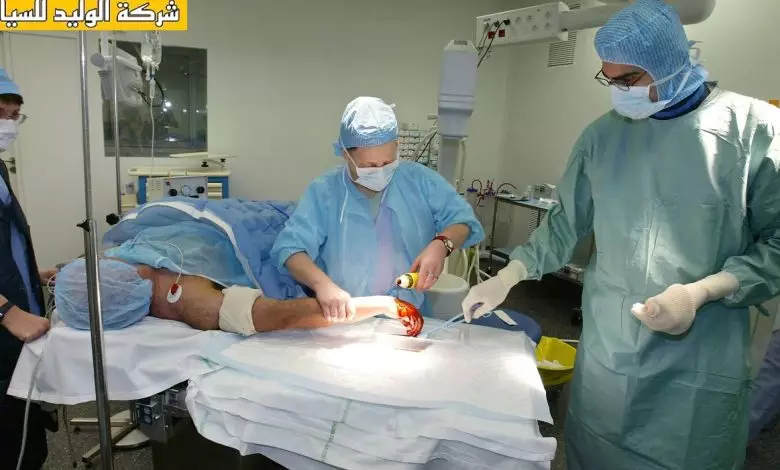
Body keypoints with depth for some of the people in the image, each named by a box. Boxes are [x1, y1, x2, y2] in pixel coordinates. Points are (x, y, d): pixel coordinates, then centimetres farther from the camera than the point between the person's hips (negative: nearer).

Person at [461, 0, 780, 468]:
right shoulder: (603, 135, 3)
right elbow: (566, 223, 10)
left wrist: (700, 292, -19)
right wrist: (507, 277, 2)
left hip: (701, 364, -3)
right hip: (605, 352, 3)